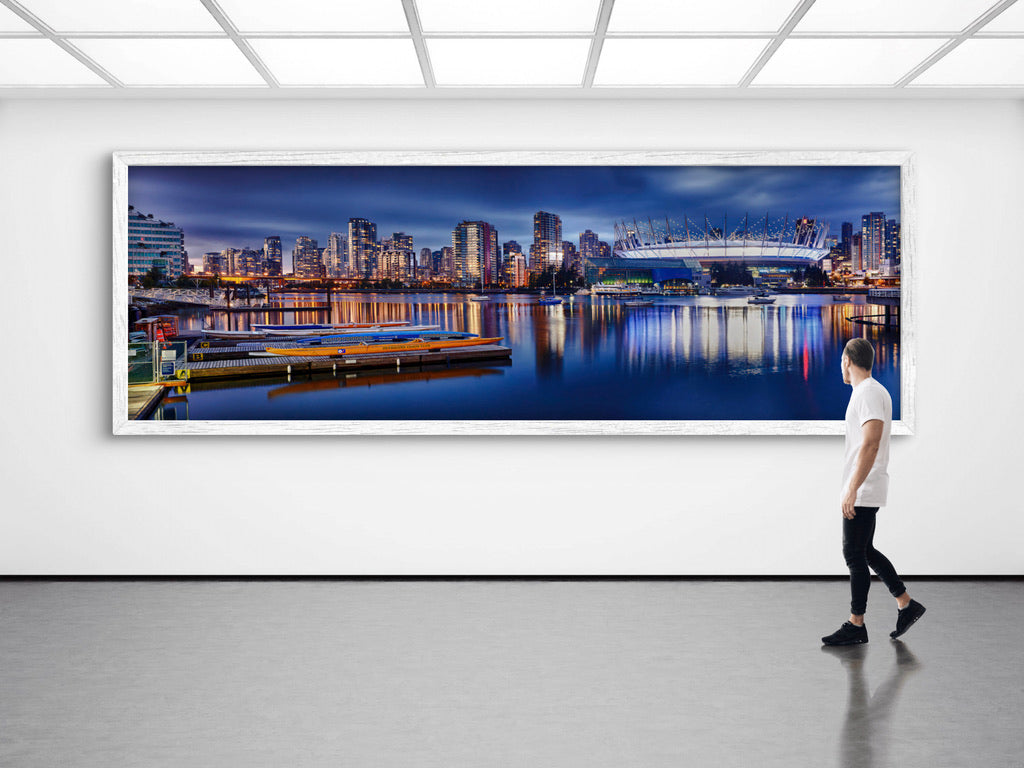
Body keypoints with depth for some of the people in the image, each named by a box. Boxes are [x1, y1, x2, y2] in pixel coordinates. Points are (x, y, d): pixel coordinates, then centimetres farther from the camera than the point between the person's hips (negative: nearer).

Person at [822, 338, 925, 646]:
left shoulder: (868, 393, -18)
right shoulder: (871, 391, 16)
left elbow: (870, 444, -27)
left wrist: (852, 489, -30)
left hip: (862, 491, -11)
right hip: (865, 491, 11)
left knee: (855, 554, -4)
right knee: (863, 552, 16)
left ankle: (856, 626, 4)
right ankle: (906, 605, 20)